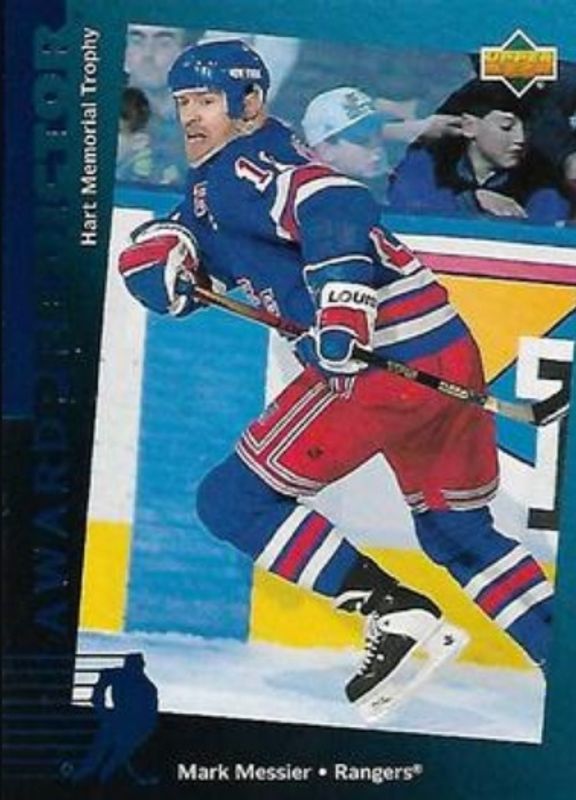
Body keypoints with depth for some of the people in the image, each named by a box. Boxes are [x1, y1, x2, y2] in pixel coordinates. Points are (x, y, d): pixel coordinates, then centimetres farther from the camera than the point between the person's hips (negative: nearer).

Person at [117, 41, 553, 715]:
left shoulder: (240, 167, -3)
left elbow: (337, 209, -20)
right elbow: (182, 232, 21)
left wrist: (342, 314, -30)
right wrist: (161, 253, -1)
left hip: (382, 359, -10)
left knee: (233, 501, -2)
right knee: (459, 533, 24)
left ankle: (393, 609, -7)